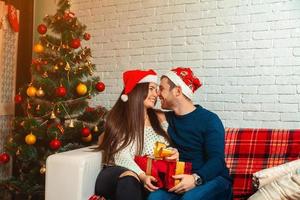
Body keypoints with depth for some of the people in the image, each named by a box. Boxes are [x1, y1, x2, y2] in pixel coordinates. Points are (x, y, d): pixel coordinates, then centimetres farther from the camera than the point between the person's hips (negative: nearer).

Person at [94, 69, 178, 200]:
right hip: (117, 175, -2)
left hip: (151, 178, 2)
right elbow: (121, 156, -12)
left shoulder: (160, 118, 15)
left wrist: (174, 153, -6)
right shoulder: (118, 119, 1)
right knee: (128, 180, -39)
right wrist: (142, 176, -29)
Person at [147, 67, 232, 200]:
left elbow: (216, 160, -14)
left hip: (212, 179, -3)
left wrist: (196, 178, -31)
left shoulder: (209, 120, -6)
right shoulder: (166, 119, 12)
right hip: (179, 181, 4)